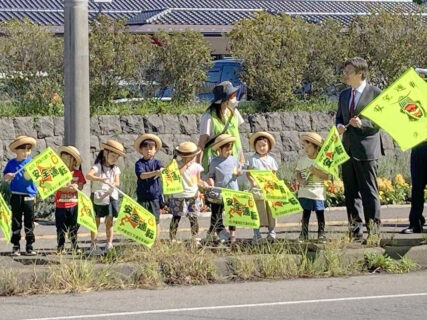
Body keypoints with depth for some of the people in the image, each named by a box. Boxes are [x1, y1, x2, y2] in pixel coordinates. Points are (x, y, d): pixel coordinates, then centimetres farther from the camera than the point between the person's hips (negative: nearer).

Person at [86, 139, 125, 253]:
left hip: (111, 197, 3)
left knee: (109, 221, 1)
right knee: (96, 221, 5)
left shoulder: (115, 169, 6)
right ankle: (93, 244, 11)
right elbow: (88, 175, -27)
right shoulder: (98, 167, -9)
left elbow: (117, 182, -3)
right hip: (97, 196, -3)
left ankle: (109, 243, 4)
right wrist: (100, 179, -42)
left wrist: (112, 184, -27)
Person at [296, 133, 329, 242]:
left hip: (318, 191, -2)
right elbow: (298, 173, 9)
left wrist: (315, 171, -20)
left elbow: (326, 176, -6)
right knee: (305, 212, 5)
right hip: (305, 191, 2)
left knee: (320, 212, 2)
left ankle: (321, 233, 10)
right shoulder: (302, 160, 4)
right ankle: (304, 233, 10)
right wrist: (301, 180, -11)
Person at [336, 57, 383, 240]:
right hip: (348, 149, 7)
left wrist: (362, 123, -22)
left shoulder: (375, 93, -5)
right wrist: (339, 126, 1)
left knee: (369, 191, -5)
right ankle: (355, 231, 15)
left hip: (367, 149, -7)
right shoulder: (344, 95, 15)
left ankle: (373, 230, -2)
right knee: (351, 192, 9)